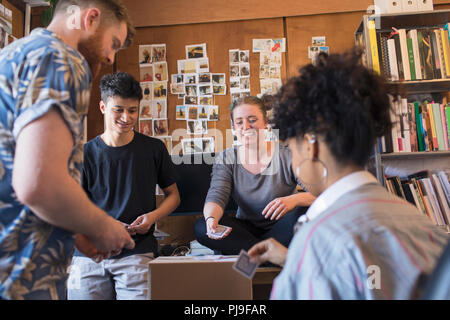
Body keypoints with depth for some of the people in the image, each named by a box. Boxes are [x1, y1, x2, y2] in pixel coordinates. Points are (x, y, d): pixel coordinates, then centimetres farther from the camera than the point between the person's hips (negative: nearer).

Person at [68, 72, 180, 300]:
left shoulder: (153, 148, 4)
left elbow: (173, 195, 12)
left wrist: (153, 216, -7)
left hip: (137, 250, -1)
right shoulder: (85, 153, 4)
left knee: (136, 295, -14)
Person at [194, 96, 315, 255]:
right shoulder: (226, 159, 0)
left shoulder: (286, 155, -9)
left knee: (301, 214, -34)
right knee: (201, 227, -22)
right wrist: (211, 218, -35)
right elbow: (216, 197, -11)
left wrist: (295, 199, -40)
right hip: (247, 228, 3)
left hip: (281, 228, -2)